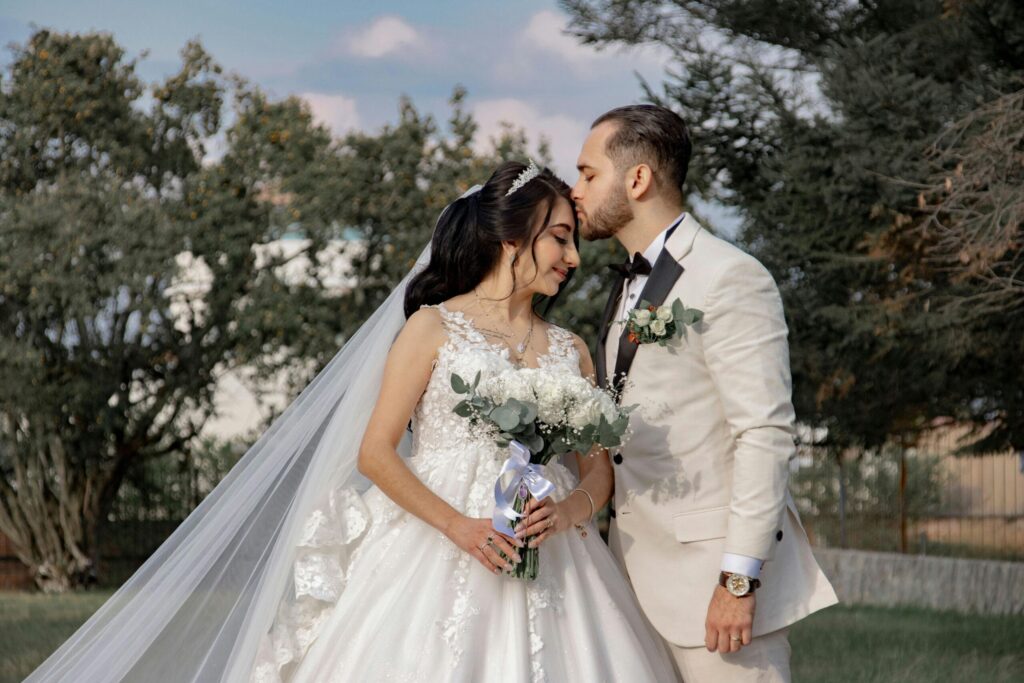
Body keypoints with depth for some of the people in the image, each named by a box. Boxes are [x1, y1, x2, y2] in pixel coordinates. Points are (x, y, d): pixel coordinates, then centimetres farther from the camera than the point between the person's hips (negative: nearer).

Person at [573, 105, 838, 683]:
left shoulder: (730, 279, -11)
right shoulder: (629, 284, 17)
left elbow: (766, 437, -16)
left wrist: (740, 580, -20)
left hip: (713, 573, -8)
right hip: (641, 579, 8)